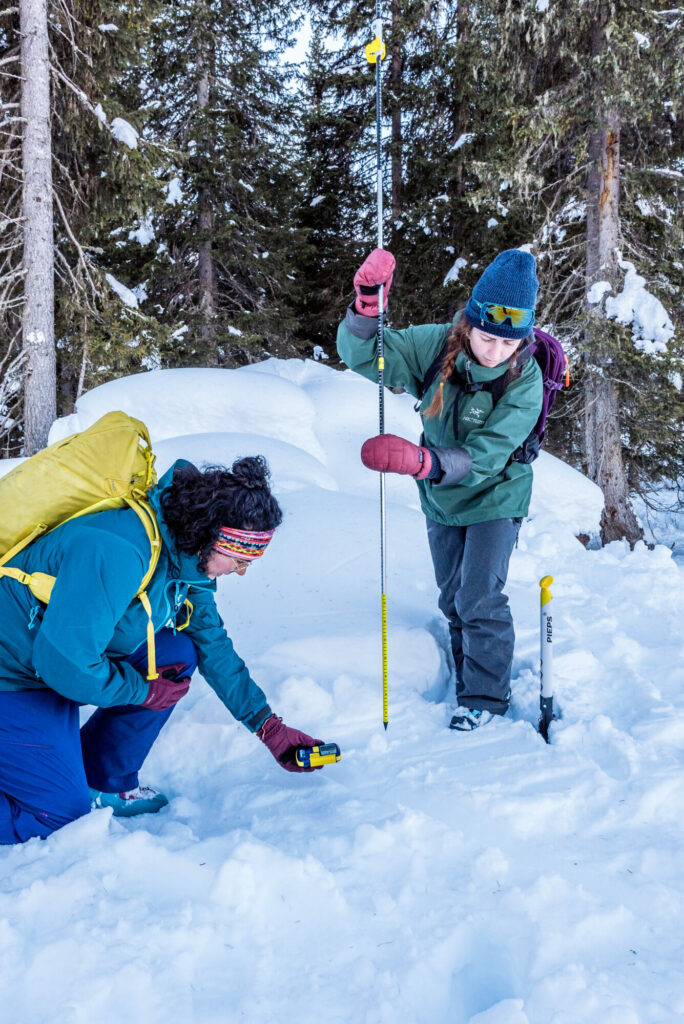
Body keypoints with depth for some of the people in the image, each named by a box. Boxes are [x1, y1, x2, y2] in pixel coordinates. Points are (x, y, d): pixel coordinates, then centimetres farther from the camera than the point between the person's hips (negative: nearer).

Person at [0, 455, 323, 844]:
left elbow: (214, 646, 7)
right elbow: (65, 663, -34)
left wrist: (271, 728, 5)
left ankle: (103, 782, 10)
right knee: (64, 814, -9)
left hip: (66, 661, 9)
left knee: (178, 654, -2)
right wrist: (144, 691, -17)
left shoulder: (189, 558, -4)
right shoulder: (116, 552, -33)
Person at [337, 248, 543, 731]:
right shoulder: (437, 347, -18)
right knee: (453, 601, 16)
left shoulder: (524, 382, -26)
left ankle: (486, 697, 9)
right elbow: (362, 355, -16)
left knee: (480, 601, -9)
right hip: (440, 498, 4)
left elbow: (483, 457, -32)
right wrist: (368, 305, -36)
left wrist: (420, 461, -48)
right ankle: (468, 680, 35)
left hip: (494, 497, -4)